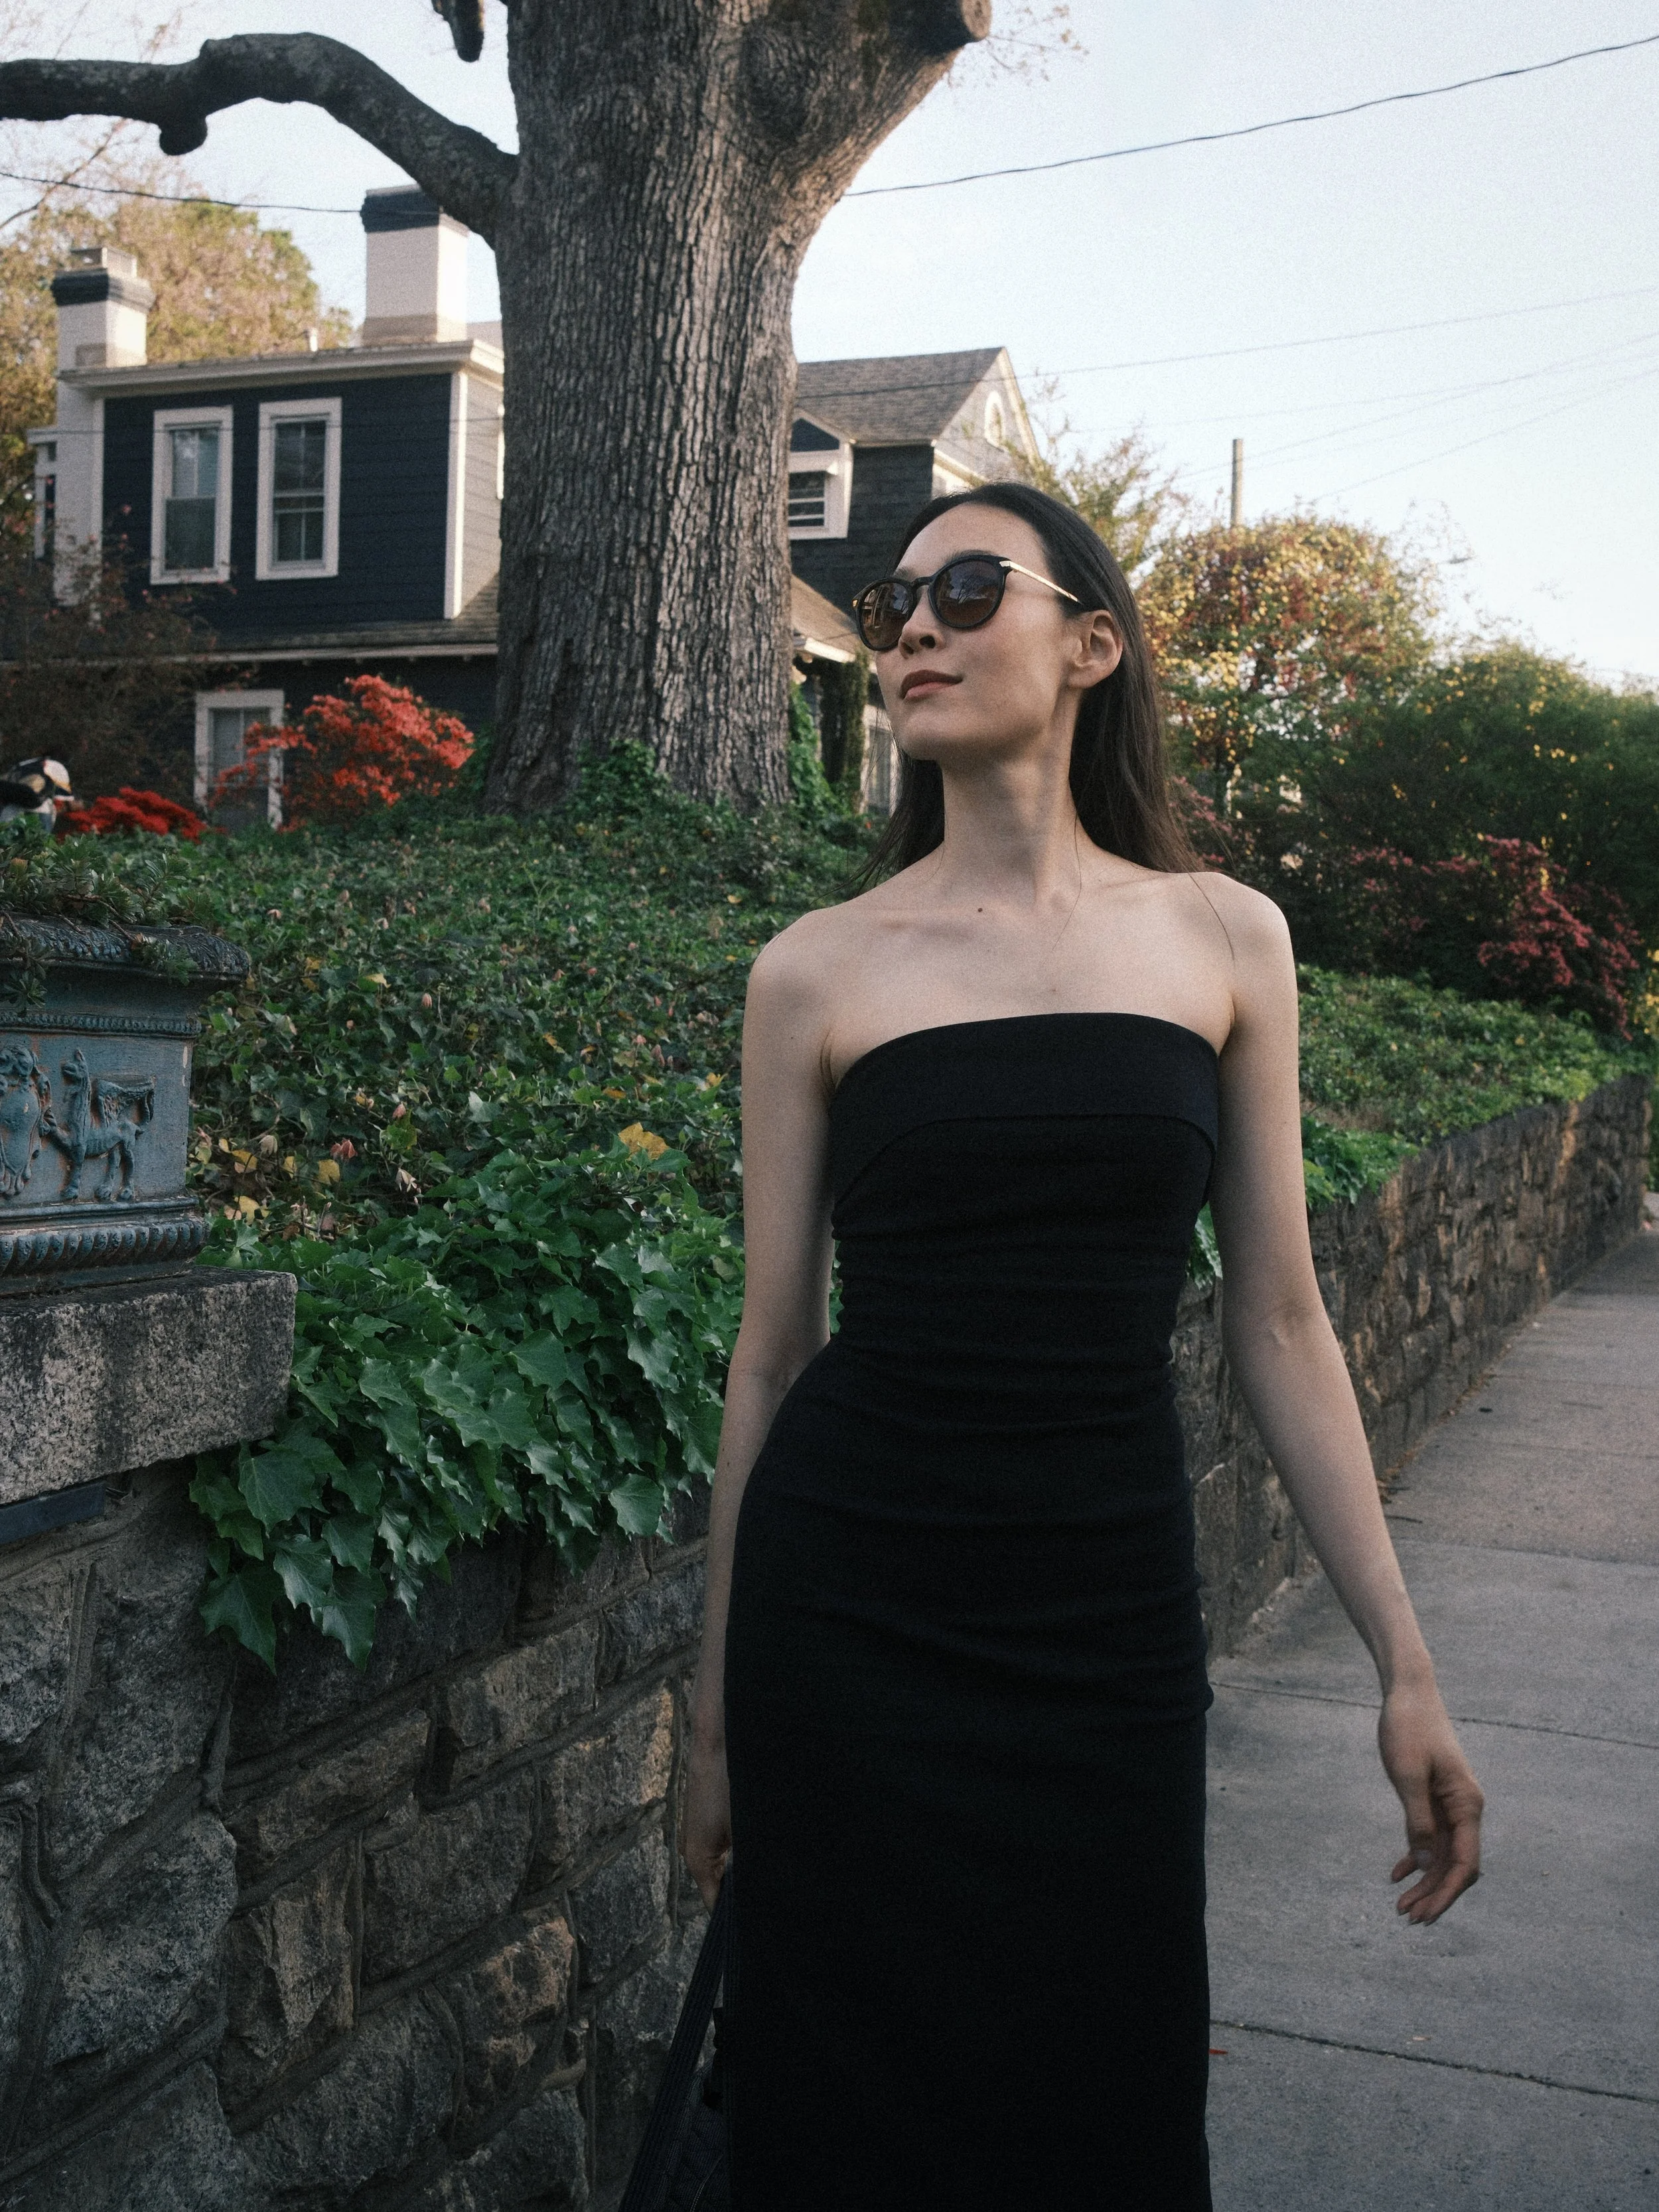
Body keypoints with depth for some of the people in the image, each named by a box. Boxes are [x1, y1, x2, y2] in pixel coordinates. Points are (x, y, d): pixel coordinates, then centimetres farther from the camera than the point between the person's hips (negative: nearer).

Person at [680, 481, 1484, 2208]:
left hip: (1109, 1614, 1)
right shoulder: (817, 973, -1)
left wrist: (1405, 1661, 3)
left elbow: (1275, 1322, 5)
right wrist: (719, 1703, 7)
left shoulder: (1224, 939, 3)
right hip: (849, 1615, -1)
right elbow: (772, 1351, 3)